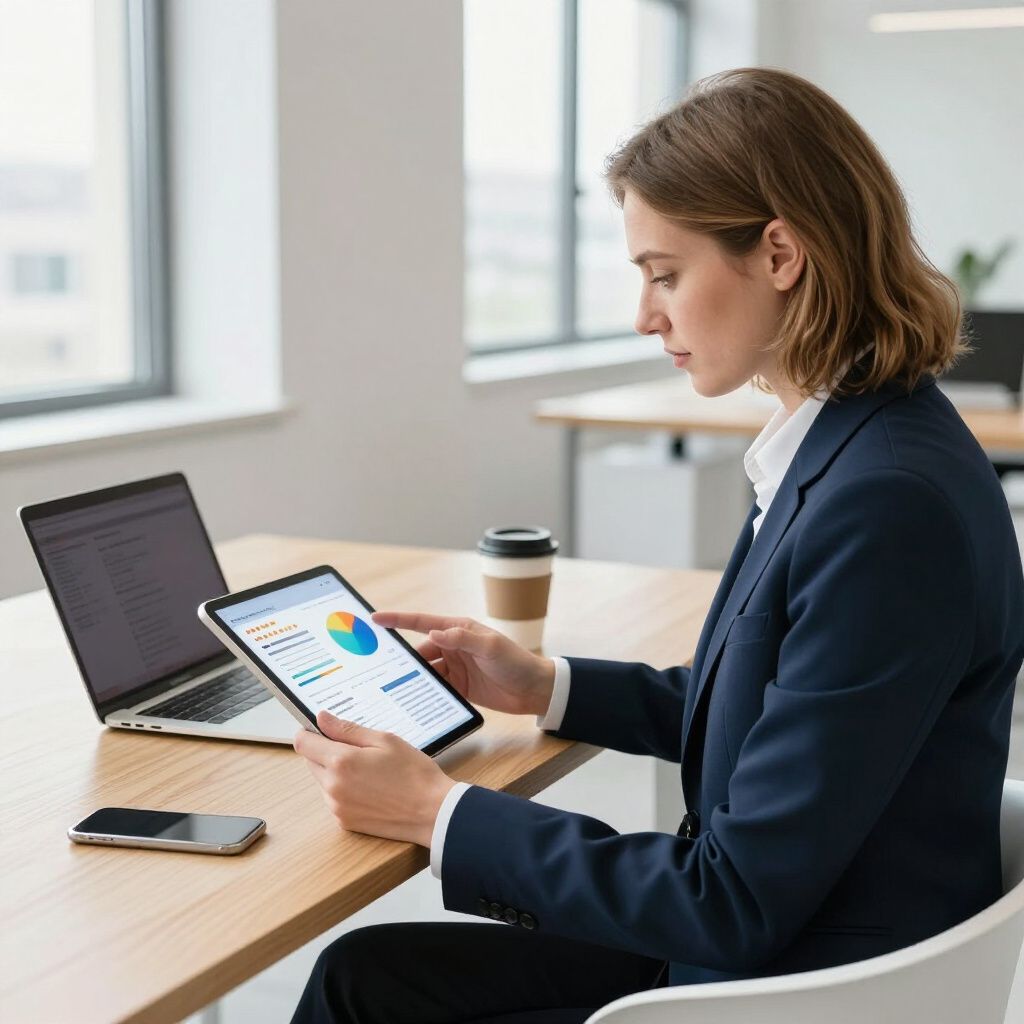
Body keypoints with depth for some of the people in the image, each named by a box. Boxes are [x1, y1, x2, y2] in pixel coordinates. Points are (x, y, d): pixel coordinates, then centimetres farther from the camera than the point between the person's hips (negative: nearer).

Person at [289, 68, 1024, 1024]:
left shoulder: (890, 505, -28)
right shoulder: (843, 447, 2)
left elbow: (739, 902, -24)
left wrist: (439, 812, -16)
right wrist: (545, 686, 10)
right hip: (752, 935, 8)